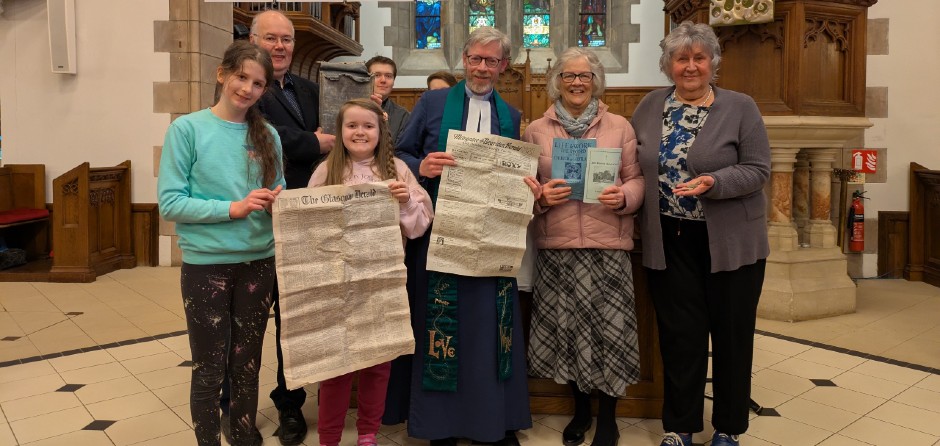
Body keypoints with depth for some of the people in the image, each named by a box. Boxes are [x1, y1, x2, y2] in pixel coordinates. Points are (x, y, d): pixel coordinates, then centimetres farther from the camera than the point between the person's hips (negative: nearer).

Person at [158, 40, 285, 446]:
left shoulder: (268, 135, 5)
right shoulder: (187, 129, -6)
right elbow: (170, 203, -11)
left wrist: (278, 201, -11)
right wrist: (234, 208, -20)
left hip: (258, 262, 4)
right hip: (206, 264, -3)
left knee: (246, 366, 16)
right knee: (209, 370, 8)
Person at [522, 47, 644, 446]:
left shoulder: (619, 126, 7)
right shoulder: (535, 130, 9)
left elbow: (637, 180, 6)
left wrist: (624, 196, -14)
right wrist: (540, 196, -12)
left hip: (608, 244, -1)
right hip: (556, 246, 1)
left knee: (608, 328, 1)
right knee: (565, 327, 6)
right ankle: (580, 408, 28)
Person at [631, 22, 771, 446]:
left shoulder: (740, 108, -3)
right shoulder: (650, 106, 6)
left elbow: (758, 170, -7)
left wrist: (713, 183, -24)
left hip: (731, 242, -2)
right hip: (669, 241, 2)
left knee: (731, 333, 9)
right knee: (680, 334, 9)